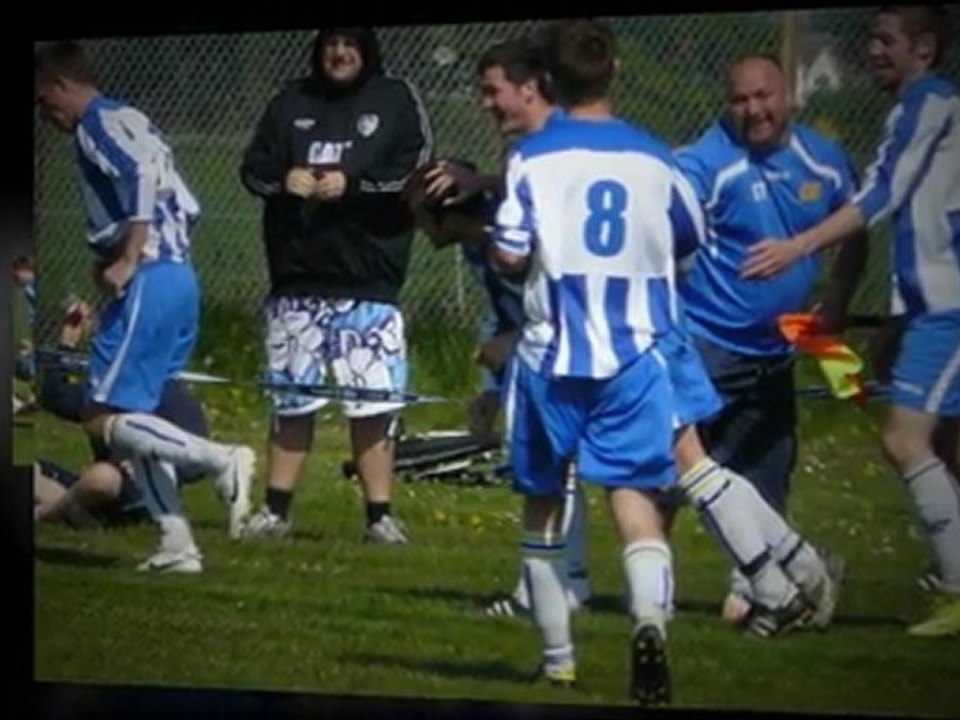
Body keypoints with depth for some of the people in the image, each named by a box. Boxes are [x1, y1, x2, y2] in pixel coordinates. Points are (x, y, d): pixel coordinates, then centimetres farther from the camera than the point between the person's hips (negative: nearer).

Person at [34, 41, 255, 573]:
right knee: (131, 417, 12)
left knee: (104, 418, -10)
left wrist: (128, 261, -22)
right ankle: (176, 544, 5)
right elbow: (187, 208, 23)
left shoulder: (99, 123, -5)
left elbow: (142, 176, -23)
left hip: (147, 283, -10)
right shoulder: (129, 122, 23)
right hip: (178, 277, 10)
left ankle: (222, 460, -22)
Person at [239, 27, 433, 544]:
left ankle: (379, 515, 3)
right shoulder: (292, 102, 11)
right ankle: (276, 510, 18)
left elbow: (417, 176, -8)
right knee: (290, 399, 10)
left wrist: (352, 185, -16)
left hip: (368, 281, -3)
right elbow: (253, 168, 11)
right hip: (296, 276, 3)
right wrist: (283, 180, -10)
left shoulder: (396, 101, 1)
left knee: (373, 404, -3)